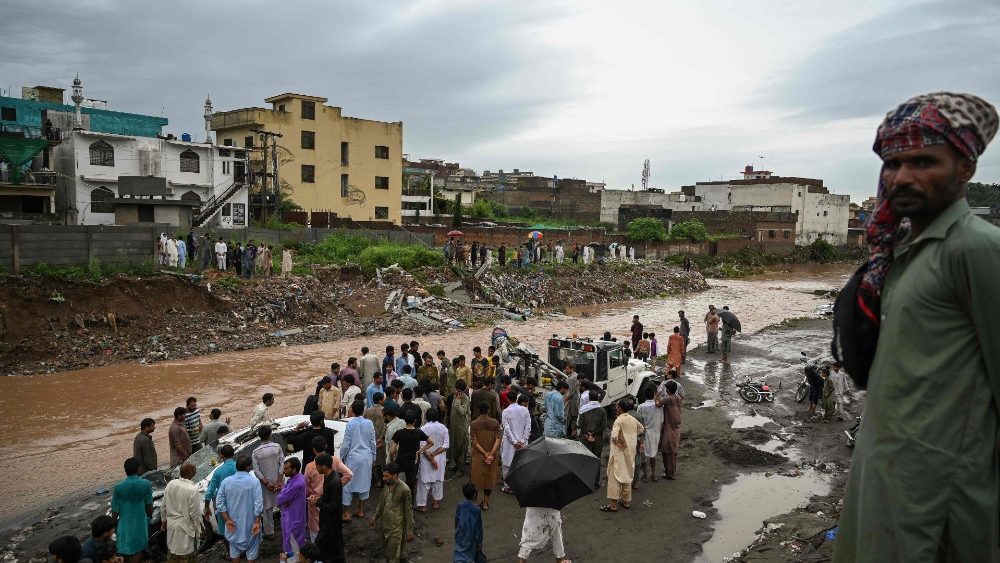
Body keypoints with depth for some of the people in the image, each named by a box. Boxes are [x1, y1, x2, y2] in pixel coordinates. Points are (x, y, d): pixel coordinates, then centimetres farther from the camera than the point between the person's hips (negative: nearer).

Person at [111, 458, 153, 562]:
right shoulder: (146, 484, -13)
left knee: (127, 550, 16)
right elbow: (149, 506, -3)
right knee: (139, 549, 14)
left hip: (125, 524, 0)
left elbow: (115, 511, -6)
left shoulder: (118, 487, -14)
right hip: (141, 523, 0)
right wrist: (149, 517, 15)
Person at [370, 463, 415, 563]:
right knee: (386, 551, 20)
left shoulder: (404, 489, -23)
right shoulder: (386, 485, -3)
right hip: (385, 524, 7)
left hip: (397, 527, -6)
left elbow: (408, 511, -15)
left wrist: (409, 531, -11)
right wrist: (375, 516, 20)